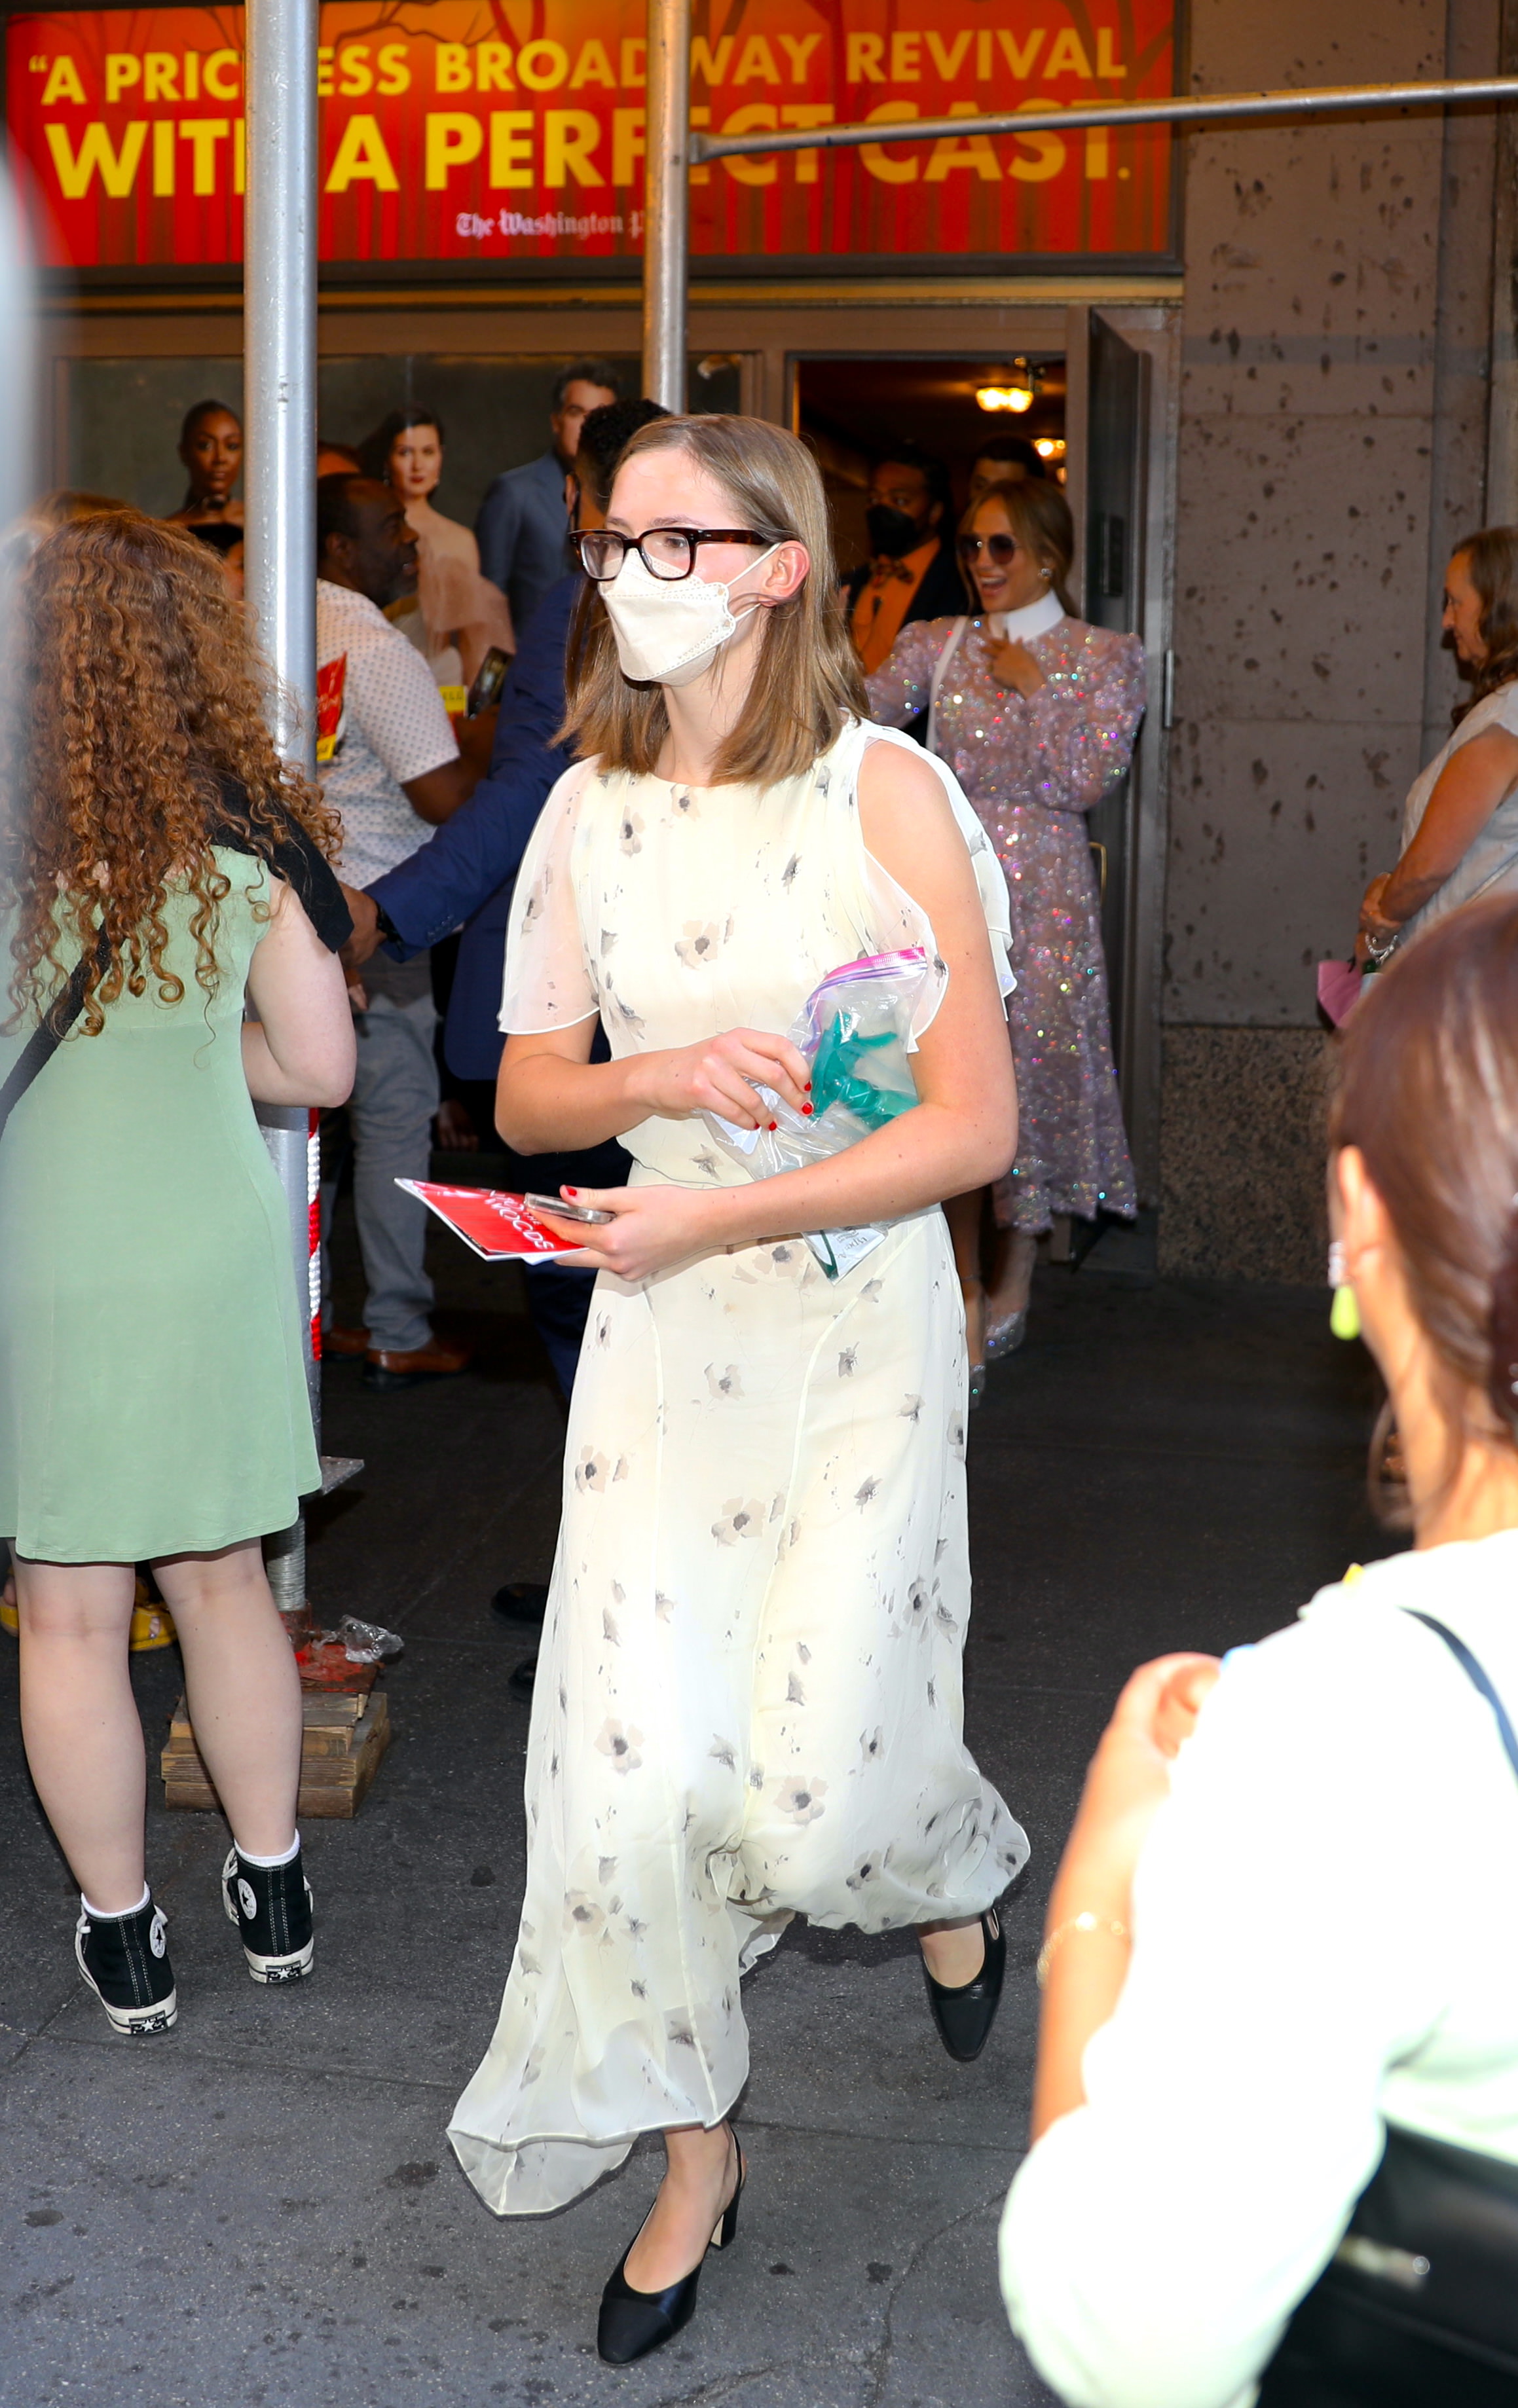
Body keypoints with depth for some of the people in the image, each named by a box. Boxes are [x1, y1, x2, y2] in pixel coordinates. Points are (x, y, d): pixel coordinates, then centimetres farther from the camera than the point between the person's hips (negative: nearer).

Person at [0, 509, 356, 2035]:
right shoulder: (251, 842, -7)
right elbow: (319, 1066, -4)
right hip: (212, 1255, 3)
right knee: (221, 1580, 19)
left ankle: (123, 1940, 23)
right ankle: (273, 1893, 30)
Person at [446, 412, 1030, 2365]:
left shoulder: (887, 795, -9)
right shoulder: (589, 810, 5)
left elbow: (973, 1125, -13)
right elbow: (524, 1089, 10)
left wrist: (719, 1213, -21)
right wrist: (658, 1075, -12)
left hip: (859, 1332, -3)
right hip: (659, 1334, 4)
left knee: (821, 1790, -2)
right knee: (634, 1772, 1)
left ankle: (947, 1876, 38)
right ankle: (691, 2153, 25)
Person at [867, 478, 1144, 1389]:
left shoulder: (1103, 656, 1)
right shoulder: (937, 644, 9)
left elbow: (1088, 781, -10)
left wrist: (1031, 688, -10)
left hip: (1040, 892, -3)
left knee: (1033, 1073, 1)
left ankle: (1012, 1287, 15)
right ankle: (967, 1287, 17)